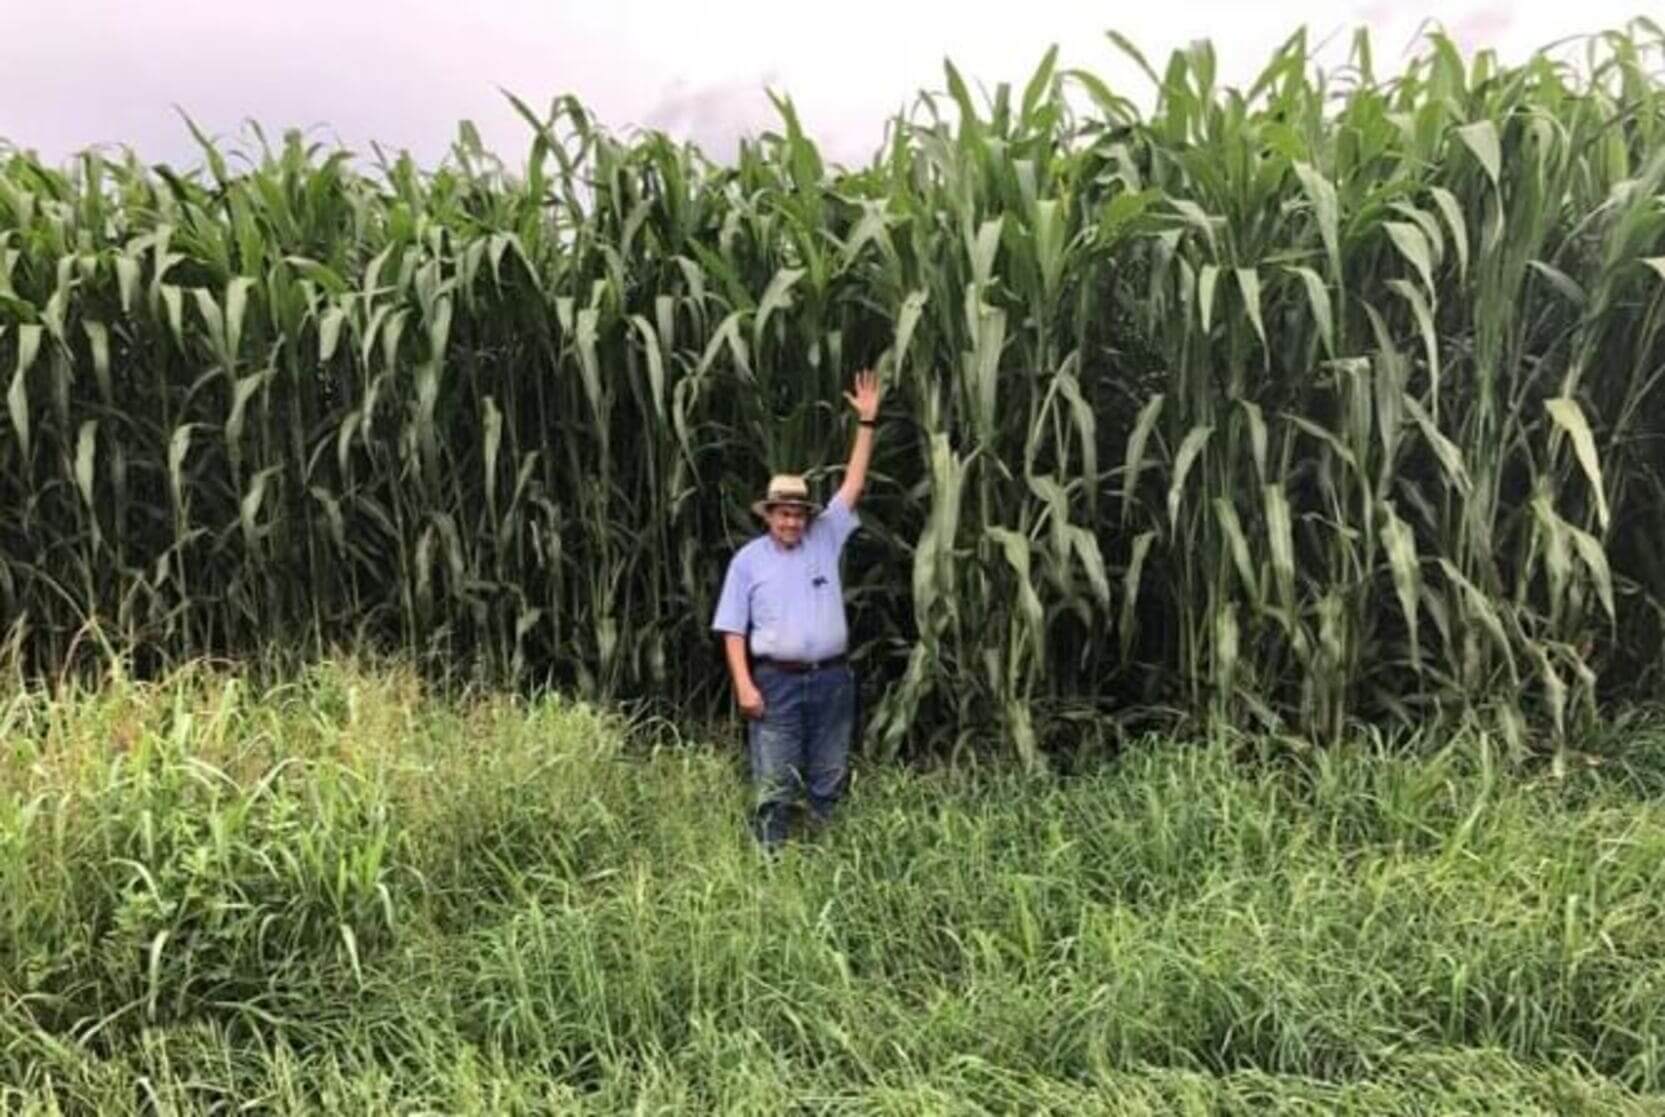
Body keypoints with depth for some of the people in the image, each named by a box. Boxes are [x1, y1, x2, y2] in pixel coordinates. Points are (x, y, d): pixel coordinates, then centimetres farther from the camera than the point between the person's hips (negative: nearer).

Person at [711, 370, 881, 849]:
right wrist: (744, 684, -10)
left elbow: (853, 485, 4)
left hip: (832, 679, 3)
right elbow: (733, 629, 0)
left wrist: (867, 422, -1)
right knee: (774, 784, 0)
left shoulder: (826, 538, 6)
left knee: (829, 780, 12)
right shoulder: (748, 559, 1)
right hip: (777, 682, -2)